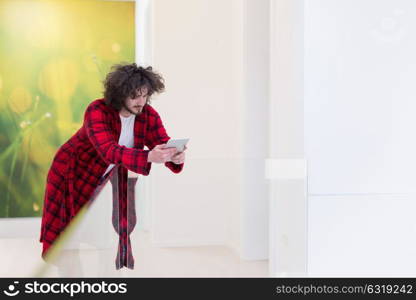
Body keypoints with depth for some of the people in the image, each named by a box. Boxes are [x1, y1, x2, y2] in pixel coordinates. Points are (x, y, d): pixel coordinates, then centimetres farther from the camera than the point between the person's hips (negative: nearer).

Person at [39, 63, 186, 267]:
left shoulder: (149, 115, -15)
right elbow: (109, 150, -44)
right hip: (73, 174, -4)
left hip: (110, 178, 4)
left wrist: (175, 158, -48)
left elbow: (163, 145, -23)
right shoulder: (97, 111, -31)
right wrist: (149, 157, -60)